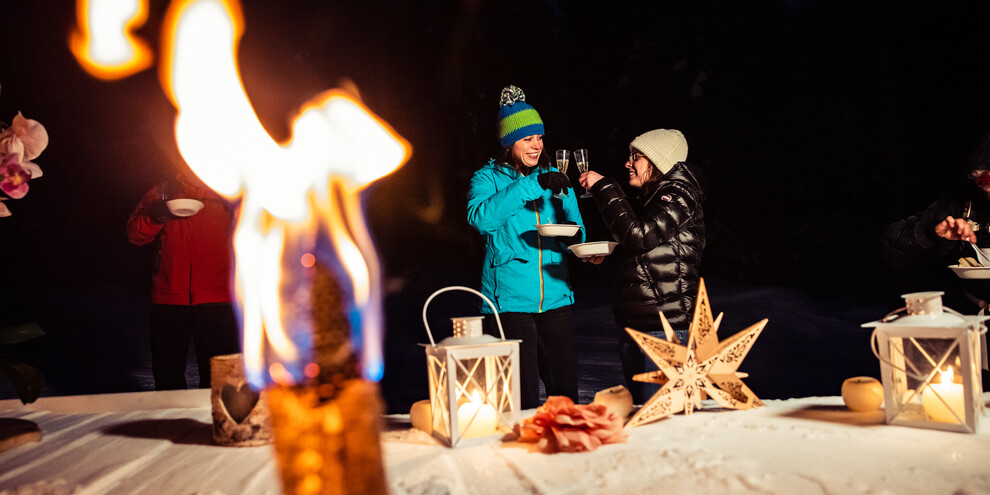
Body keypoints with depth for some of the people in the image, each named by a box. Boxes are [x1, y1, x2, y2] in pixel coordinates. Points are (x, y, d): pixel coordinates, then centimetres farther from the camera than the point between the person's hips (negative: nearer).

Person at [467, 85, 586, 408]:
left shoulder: (554, 178, 14)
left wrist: (574, 235, -10)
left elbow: (575, 227, 15)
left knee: (565, 393, 7)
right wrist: (532, 185, -24)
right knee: (523, 400, -2)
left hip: (555, 299, 4)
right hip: (509, 300, -4)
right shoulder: (488, 178, 1)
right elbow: (481, 217, -19)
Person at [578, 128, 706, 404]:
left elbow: (638, 235, -24)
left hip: (666, 327, -10)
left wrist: (603, 187, -17)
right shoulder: (647, 199, 19)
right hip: (633, 327, 10)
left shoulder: (678, 196, -9)